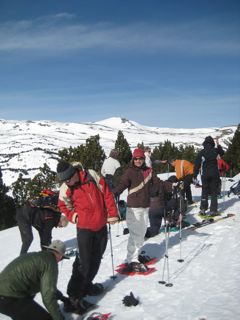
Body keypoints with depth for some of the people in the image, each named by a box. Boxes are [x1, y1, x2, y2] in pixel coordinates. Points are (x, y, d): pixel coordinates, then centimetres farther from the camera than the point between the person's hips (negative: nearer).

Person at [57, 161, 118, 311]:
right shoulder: (65, 189, -7)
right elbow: (64, 206, 11)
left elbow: (107, 193, -4)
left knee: (96, 259, 15)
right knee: (84, 262, -6)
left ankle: (86, 285, 33)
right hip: (84, 227, -3)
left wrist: (112, 213, -5)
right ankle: (74, 294, 5)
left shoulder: (91, 175, -9)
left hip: (101, 225, 3)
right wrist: (74, 217, -2)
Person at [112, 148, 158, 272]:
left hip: (145, 207, 6)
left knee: (142, 232, 14)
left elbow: (157, 183, 14)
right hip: (133, 207, -6)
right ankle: (132, 261, -1)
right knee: (135, 233, -8)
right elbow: (122, 185, -20)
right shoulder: (129, 172, -8)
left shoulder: (148, 171, 8)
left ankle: (136, 254, 30)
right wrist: (112, 194, -36)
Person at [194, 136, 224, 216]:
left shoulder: (201, 152, -7)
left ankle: (203, 209, 7)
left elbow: (197, 164, -6)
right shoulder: (215, 150, -3)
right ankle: (213, 210, 4)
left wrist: (195, 175, 0)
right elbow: (222, 153, 22)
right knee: (214, 192, 6)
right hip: (215, 174, 0)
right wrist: (218, 145, 33)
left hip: (205, 174, 0)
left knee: (204, 192, 11)